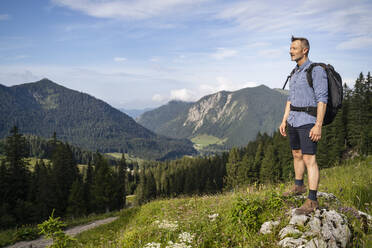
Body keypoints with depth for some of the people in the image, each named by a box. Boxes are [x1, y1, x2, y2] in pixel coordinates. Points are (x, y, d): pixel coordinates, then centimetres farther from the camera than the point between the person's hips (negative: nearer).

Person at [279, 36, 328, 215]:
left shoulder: (316, 70, -10)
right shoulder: (295, 72, 15)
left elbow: (322, 99, -15)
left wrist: (318, 125, -21)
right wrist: (284, 121, 17)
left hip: (308, 122, -8)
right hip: (293, 121, 8)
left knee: (309, 159, -10)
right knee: (297, 155, 18)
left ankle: (312, 201, -7)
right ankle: (299, 187, 35)